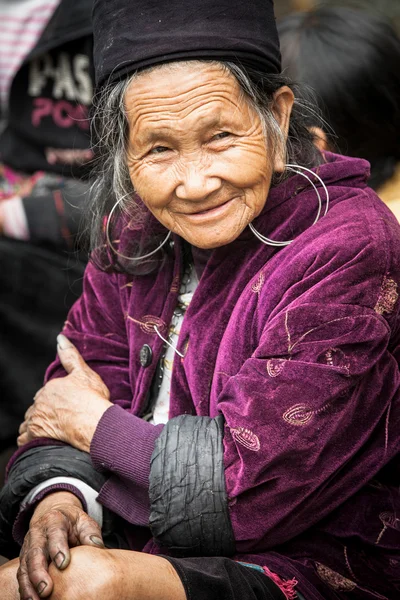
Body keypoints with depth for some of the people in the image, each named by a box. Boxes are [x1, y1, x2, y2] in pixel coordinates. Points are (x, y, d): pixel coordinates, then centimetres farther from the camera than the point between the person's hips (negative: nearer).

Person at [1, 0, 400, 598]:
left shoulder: (346, 251, -19)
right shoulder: (138, 233, 2)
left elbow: (257, 483, -22)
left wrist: (95, 423, -9)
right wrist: (58, 496, -17)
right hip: (150, 547, 6)